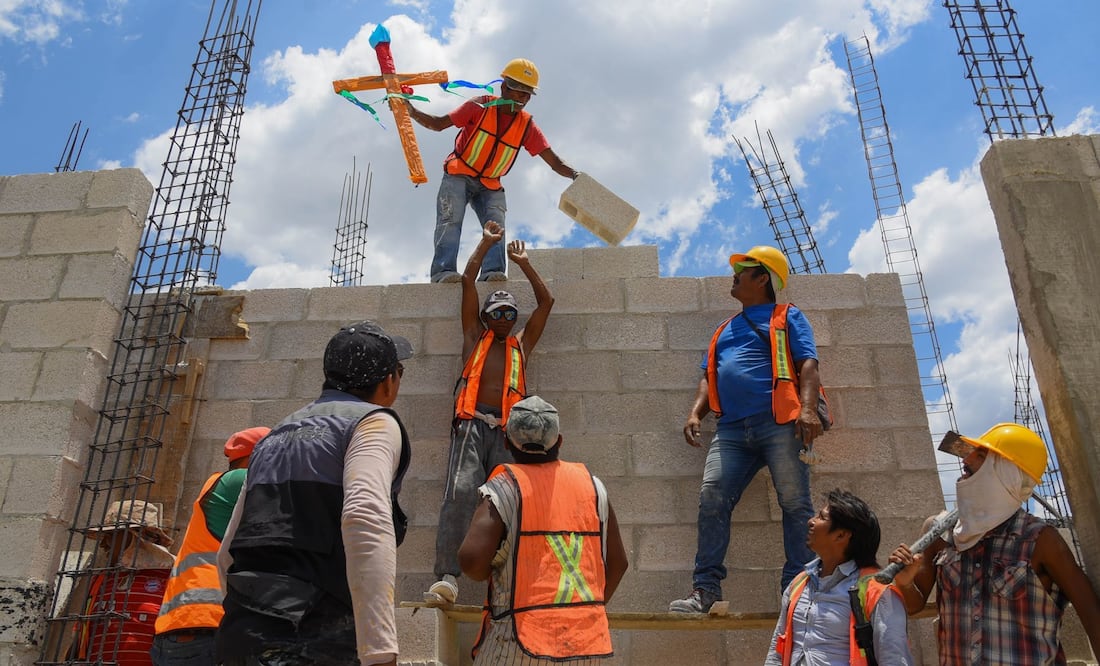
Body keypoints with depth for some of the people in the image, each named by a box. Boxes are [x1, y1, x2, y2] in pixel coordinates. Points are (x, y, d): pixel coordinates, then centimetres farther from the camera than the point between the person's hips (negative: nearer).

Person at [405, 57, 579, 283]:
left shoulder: (526, 125, 0)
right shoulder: (481, 106, -7)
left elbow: (553, 160, -5)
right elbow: (439, 124, -1)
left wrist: (575, 174, -24)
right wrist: (411, 112, -14)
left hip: (490, 186, 3)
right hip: (458, 176, -3)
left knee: (496, 226, -16)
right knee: (450, 220, -19)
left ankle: (492, 271, -28)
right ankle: (443, 271, -29)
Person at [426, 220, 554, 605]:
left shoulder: (521, 344, 30)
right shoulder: (475, 337, 25)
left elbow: (546, 301, 29)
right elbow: (468, 280, 23)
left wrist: (523, 262, 34)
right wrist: (487, 242, 32)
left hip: (507, 429, 2)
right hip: (473, 424, -2)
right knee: (460, 493, -20)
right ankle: (447, 577, -28)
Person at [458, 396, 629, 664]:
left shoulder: (504, 487, -7)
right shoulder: (592, 484, 6)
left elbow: (472, 560, -19)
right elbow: (617, 563, 11)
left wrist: (486, 571, 3)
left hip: (523, 641, -4)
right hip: (588, 642, 4)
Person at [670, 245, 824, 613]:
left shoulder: (787, 317, 13)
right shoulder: (725, 330, 30)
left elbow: (807, 364, 0)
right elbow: (709, 376, 26)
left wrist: (808, 409, -17)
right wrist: (695, 412, 8)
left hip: (779, 423, -4)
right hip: (732, 429, 5)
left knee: (795, 503, -5)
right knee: (712, 500, -9)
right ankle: (705, 588, -8)